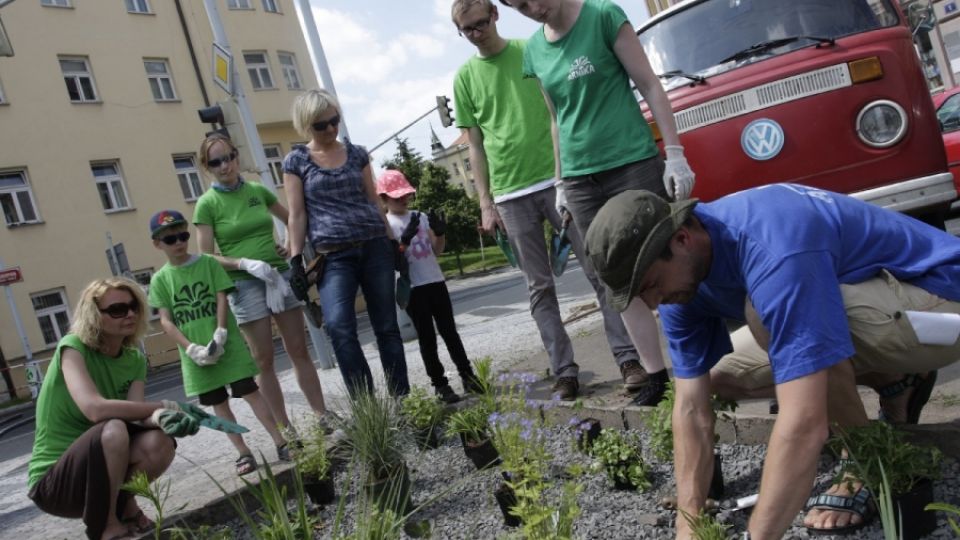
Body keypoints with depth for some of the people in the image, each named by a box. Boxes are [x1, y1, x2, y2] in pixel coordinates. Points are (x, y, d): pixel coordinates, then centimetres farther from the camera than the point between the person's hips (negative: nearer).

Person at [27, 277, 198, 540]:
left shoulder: (135, 359, 1)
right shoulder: (73, 347, -18)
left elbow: (137, 415, -14)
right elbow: (95, 409, -34)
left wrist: (161, 418, -38)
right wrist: (164, 407, -25)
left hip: (97, 472, 5)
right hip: (52, 481, -5)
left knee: (160, 443, -25)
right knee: (113, 429, -34)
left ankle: (123, 505, 4)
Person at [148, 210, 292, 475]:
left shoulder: (208, 263, 1)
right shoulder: (160, 279, 3)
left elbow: (222, 300, -4)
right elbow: (166, 321, -2)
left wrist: (219, 336, -15)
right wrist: (191, 349, -14)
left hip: (227, 343, -2)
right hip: (196, 352, 2)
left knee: (250, 391, -3)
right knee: (218, 403, 7)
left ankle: (281, 443, 1)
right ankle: (244, 453, 15)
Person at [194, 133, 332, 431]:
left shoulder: (258, 190, 6)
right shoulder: (207, 203, -3)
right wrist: (245, 263, -20)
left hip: (281, 276, 3)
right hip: (245, 284, -3)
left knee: (299, 351, 6)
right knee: (264, 361, 2)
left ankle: (323, 416, 13)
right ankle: (285, 429, 11)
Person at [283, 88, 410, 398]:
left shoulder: (356, 154, 11)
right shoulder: (296, 161, 5)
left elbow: (374, 201, 14)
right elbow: (297, 214, 2)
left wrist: (392, 242, 12)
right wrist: (296, 260, -4)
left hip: (374, 247, 3)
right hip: (333, 256, -2)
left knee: (387, 327, 4)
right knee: (339, 327, -20)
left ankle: (402, 398, 13)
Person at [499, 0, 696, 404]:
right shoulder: (534, 49, 9)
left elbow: (649, 86, -4)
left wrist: (675, 153, -10)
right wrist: (561, 181, 16)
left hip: (634, 165, -4)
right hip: (581, 181, 4)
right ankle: (656, 375, 12)